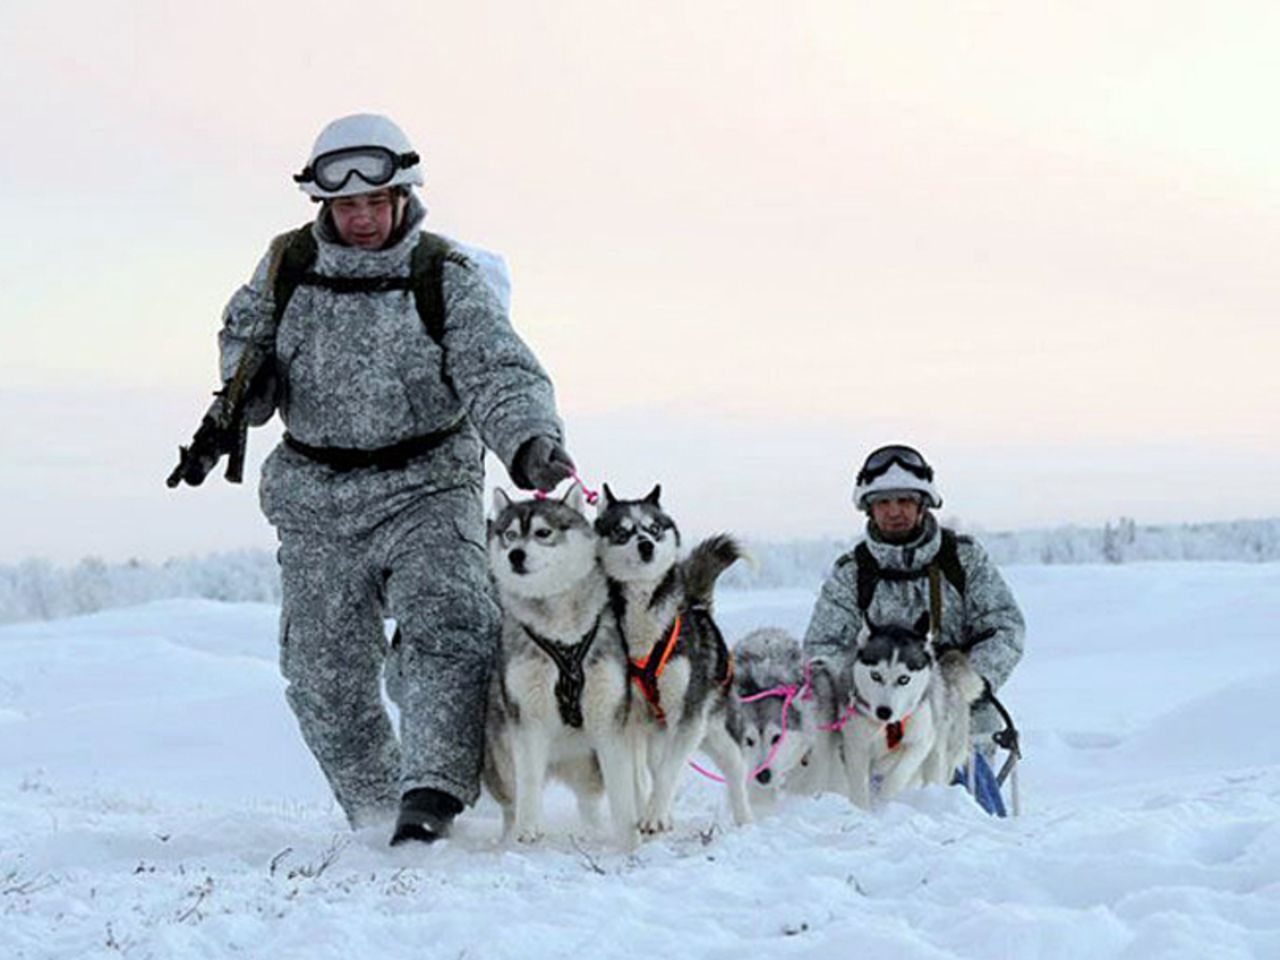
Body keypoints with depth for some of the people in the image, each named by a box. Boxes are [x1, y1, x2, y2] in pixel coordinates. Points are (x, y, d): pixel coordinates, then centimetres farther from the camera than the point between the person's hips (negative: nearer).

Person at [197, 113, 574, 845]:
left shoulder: (448, 277, -9)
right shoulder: (288, 266, 1)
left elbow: (499, 374, -20)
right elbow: (246, 336, 20)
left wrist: (532, 445, -40)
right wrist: (244, 391, -2)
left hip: (427, 487, -3)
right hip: (317, 497, 3)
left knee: (448, 633, -24)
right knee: (325, 673, 4)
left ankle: (433, 793, -30)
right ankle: (375, 807, 20)